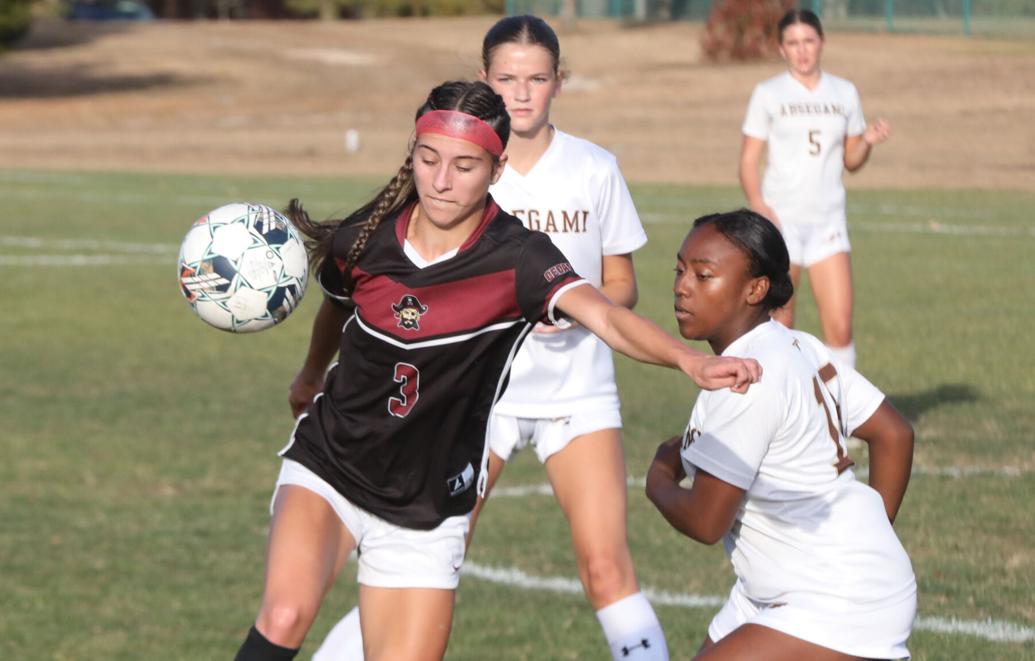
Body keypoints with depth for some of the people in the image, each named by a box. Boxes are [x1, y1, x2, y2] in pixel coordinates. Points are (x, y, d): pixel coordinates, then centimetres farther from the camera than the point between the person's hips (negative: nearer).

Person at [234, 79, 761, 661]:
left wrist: (690, 360, -54)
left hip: (425, 513, 0)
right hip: (327, 467, 0)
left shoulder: (517, 257, -16)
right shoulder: (365, 240, -8)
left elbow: (604, 314, -34)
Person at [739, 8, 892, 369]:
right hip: (781, 219, -2)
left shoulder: (844, 93, 11)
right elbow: (748, 160, -1)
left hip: (828, 221, 2)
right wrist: (758, 204, -18)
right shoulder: (768, 94, 2)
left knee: (840, 324, -8)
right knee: (779, 323, -1)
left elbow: (851, 161, 17)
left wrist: (868, 141, -5)